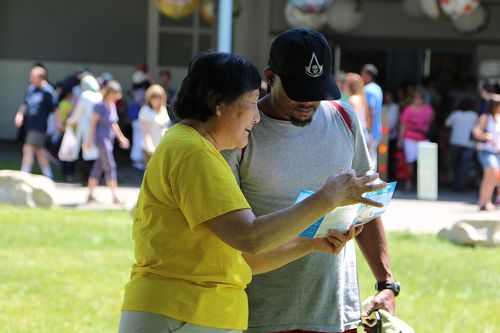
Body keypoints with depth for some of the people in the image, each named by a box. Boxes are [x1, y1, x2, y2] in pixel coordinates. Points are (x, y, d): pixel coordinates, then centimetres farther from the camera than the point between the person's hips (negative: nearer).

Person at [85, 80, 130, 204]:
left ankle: (91, 195, 14)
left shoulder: (112, 105, 11)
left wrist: (121, 138, 23)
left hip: (109, 139, 8)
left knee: (98, 168, 10)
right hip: (101, 138, -8)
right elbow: (93, 122, -12)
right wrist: (90, 139, -16)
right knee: (110, 167, -11)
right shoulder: (100, 105, -12)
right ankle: (114, 197, -13)